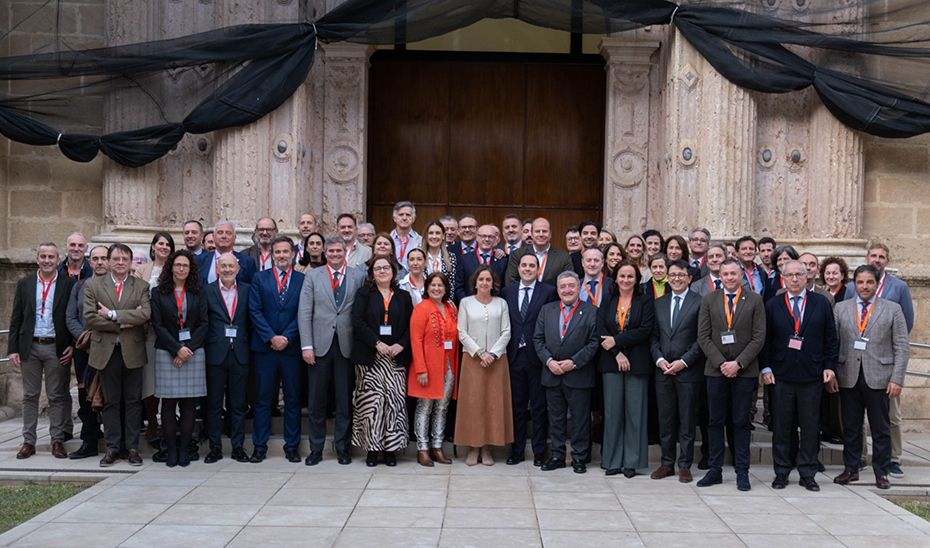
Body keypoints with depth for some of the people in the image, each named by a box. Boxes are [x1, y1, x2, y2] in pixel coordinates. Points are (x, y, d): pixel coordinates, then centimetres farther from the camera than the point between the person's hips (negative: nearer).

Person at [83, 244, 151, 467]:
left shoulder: (142, 286, 6)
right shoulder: (93, 285, 6)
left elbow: (146, 313, -11)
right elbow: (90, 317, -5)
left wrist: (112, 314, -15)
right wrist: (123, 323, -12)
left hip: (133, 351, 0)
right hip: (106, 351, 0)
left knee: (133, 401, 4)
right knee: (110, 402, 6)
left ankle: (132, 448, 11)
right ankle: (112, 448, 14)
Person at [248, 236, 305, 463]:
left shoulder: (303, 280, 5)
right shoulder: (259, 278, 7)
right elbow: (255, 311, 0)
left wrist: (286, 337, -11)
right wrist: (271, 337, -10)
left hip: (292, 347, 0)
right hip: (265, 347, 0)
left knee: (293, 399, 5)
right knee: (262, 399, 4)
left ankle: (292, 447, 15)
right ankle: (259, 447, 13)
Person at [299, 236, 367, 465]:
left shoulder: (358, 277, 6)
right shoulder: (313, 276, 7)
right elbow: (304, 313, 2)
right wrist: (307, 345, -6)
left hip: (347, 345, 0)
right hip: (320, 344, 0)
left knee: (345, 401, 5)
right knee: (317, 401, 6)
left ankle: (342, 448, 17)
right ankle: (316, 449, 17)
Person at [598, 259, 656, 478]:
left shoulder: (645, 302, 3)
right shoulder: (607, 302, 10)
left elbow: (645, 330, -9)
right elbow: (601, 330, 0)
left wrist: (616, 341, -13)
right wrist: (617, 354, -12)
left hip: (636, 363, -2)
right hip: (611, 363, 2)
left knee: (635, 411, 1)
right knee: (612, 411, 4)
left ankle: (632, 462, 10)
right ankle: (613, 461, 13)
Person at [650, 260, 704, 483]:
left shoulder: (699, 302, -2)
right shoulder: (659, 303, 12)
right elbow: (653, 336, 11)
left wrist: (684, 361, -12)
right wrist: (659, 359, -4)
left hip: (688, 371, -4)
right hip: (663, 371, 4)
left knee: (687, 421, 4)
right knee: (665, 420, 9)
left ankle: (685, 465, 12)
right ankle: (667, 463, 18)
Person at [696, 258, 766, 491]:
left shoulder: (754, 300, 3)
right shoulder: (709, 300, 7)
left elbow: (759, 337, -3)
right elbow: (703, 336, 2)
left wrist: (738, 363, -11)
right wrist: (721, 362, -9)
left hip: (744, 370, -1)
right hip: (716, 369, 1)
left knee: (741, 423, 4)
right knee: (715, 422, 5)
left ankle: (742, 473, 11)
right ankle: (715, 470, 13)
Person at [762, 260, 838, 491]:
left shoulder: (822, 303, 6)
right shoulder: (772, 306, 6)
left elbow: (831, 338, 8)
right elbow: (765, 340, 6)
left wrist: (829, 366, 0)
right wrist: (766, 368, -3)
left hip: (812, 375, 0)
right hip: (781, 375, 0)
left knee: (810, 426, 4)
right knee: (782, 425, 4)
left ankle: (807, 474, 14)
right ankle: (781, 472, 14)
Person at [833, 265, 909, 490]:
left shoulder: (892, 309, 4)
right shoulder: (841, 308, 8)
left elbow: (902, 347, 1)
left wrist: (897, 379, -7)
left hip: (878, 378, -1)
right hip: (848, 378, 2)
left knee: (881, 429, 6)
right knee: (851, 428, 9)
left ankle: (881, 473, 17)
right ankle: (851, 469, 20)